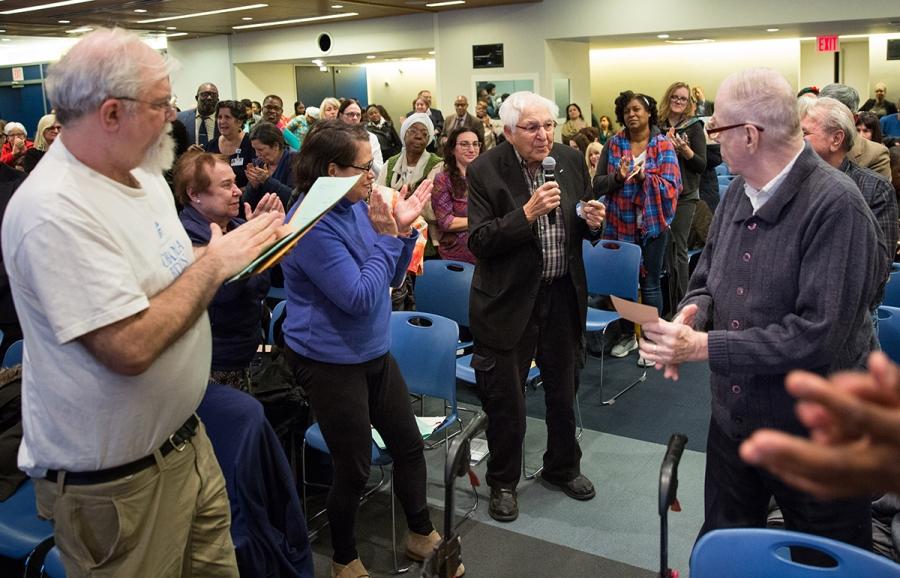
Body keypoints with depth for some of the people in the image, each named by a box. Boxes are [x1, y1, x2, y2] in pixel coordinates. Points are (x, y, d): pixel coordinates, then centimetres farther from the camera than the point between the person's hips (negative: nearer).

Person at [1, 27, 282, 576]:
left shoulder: (143, 175, 4)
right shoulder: (55, 210, -26)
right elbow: (130, 348, -30)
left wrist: (245, 247, -3)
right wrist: (215, 263, -21)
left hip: (182, 436, 8)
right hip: (113, 480, -8)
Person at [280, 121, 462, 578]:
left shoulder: (357, 206, 1)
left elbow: (392, 278, 9)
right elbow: (359, 298, -25)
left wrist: (403, 229, -6)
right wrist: (387, 237, -21)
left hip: (373, 352, 8)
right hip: (330, 362, -8)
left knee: (410, 445, 16)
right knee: (354, 468, 7)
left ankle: (421, 534, 38)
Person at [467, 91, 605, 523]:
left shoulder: (571, 161, 1)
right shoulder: (485, 171, -13)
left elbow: (584, 228, 12)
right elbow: (478, 242, -18)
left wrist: (593, 223, -12)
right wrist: (527, 213, -28)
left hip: (563, 293, 5)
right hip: (509, 300, -4)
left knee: (563, 389, 20)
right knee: (505, 399, 8)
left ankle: (562, 467, 43)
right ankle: (503, 482, 30)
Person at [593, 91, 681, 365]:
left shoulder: (663, 145, -2)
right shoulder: (613, 145, 4)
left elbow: (672, 186, -9)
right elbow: (597, 185, 2)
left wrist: (646, 177, -23)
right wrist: (617, 177, -17)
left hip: (653, 224, -2)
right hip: (620, 224, 2)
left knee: (650, 283, 4)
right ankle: (627, 335, 30)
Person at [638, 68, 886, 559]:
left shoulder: (835, 204, -22)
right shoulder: (738, 194, 2)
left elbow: (819, 334, -28)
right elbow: (705, 281, 10)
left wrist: (703, 346, -26)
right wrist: (690, 316, -13)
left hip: (815, 434, -6)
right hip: (733, 416, 7)